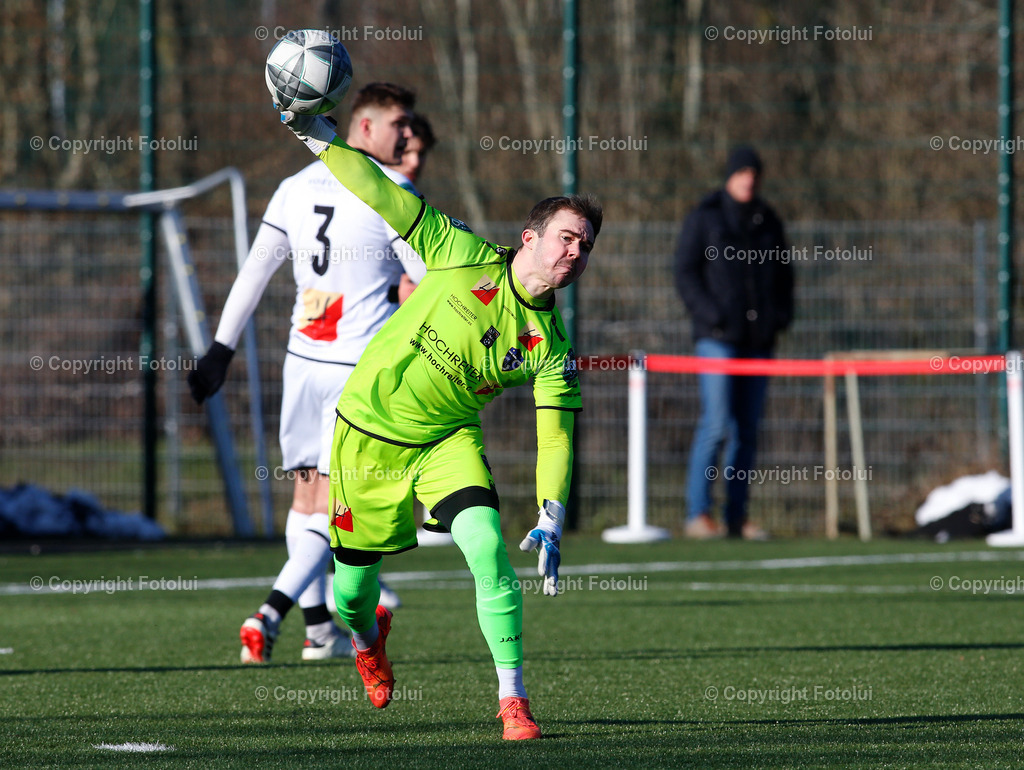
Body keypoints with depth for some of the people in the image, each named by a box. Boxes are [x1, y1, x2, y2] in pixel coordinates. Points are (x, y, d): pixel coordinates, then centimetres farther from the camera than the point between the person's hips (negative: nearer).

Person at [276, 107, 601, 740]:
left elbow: (556, 436, -13)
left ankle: (513, 700, -15)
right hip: (368, 430, -1)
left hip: (447, 441, 1)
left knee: (488, 546, -24)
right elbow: (389, 200, -12)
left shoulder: (552, 347, -10)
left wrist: (551, 521, -25)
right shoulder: (466, 257, -14)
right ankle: (369, 638, 46)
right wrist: (322, 139, -16)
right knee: (351, 592, 6)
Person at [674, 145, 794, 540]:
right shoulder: (704, 218, 1)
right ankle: (698, 513, -11)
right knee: (716, 423, -14)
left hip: (758, 340, 5)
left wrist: (782, 314, 6)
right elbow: (685, 273, -2)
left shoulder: (768, 222, 14)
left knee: (747, 430, 4)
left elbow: (784, 274, 23)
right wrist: (710, 315, -13)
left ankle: (737, 516, 8)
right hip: (717, 338, -5)